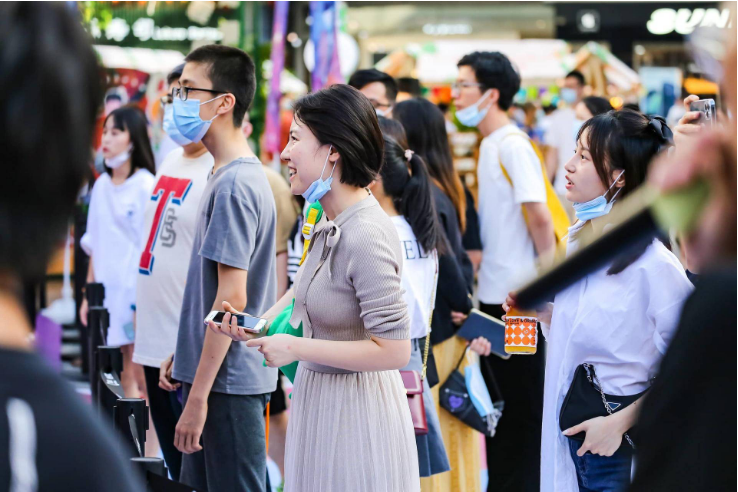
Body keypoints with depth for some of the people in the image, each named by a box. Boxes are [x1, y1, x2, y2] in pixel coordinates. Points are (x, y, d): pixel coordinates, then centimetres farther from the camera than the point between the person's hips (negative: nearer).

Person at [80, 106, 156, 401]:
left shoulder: (146, 185, -9)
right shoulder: (101, 185, 10)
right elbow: (94, 244, 14)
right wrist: (88, 293, 12)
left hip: (136, 288, -6)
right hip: (108, 286, 6)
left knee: (142, 376, -5)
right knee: (126, 375, 9)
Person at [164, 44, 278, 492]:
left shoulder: (235, 185, -18)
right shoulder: (229, 176, 12)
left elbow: (232, 298, -21)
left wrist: (198, 395, -21)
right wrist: (182, 354, 22)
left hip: (228, 381, -10)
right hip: (219, 373, 10)